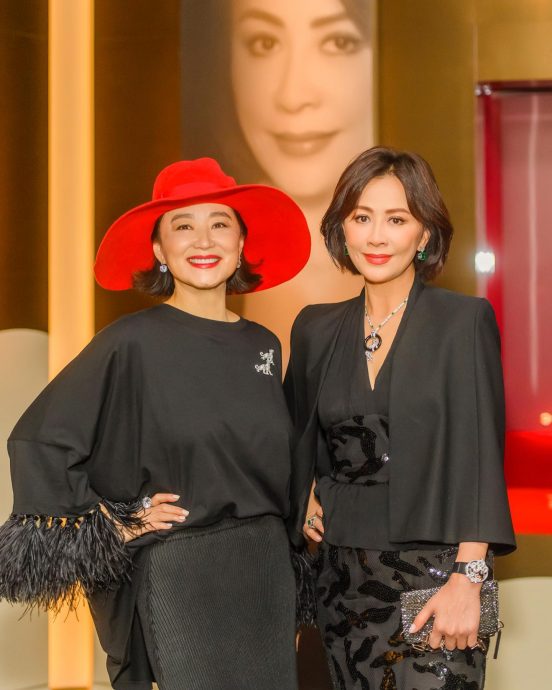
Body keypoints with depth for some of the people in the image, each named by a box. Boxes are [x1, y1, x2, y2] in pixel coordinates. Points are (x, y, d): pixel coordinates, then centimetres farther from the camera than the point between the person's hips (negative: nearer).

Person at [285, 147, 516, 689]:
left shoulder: (465, 320, -4)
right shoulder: (317, 329, 9)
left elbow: (480, 455, -10)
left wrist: (468, 579, -17)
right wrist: (303, 499, 5)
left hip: (432, 570, -4)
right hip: (342, 576, 4)